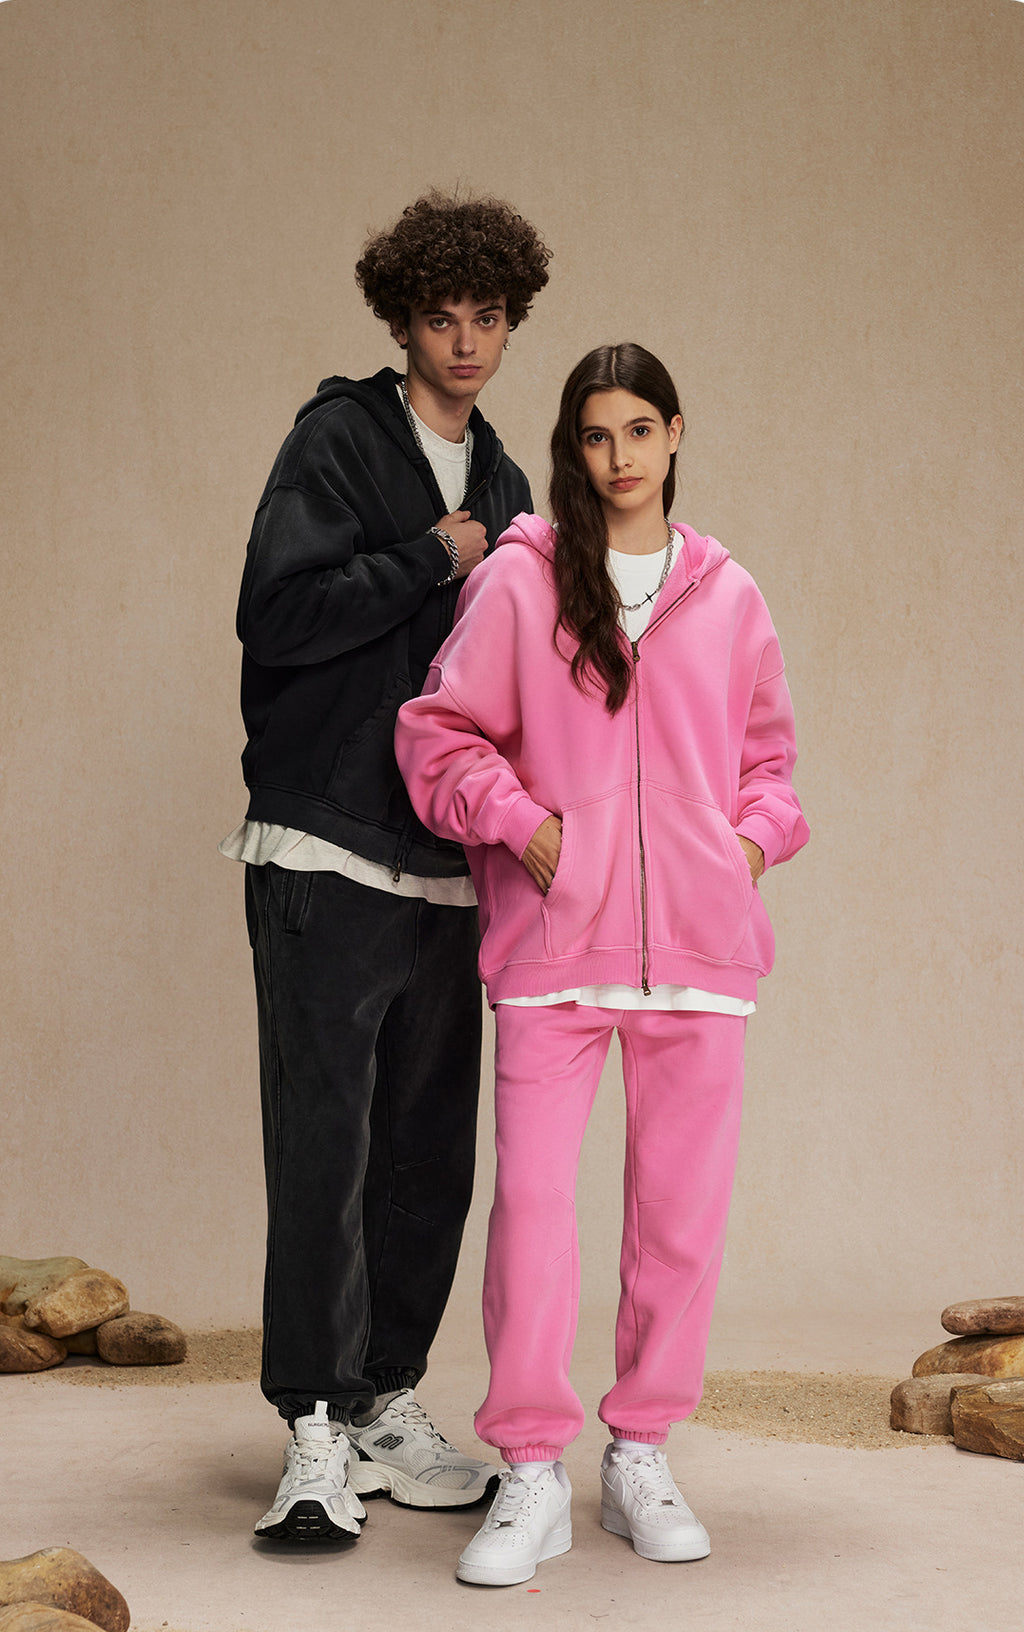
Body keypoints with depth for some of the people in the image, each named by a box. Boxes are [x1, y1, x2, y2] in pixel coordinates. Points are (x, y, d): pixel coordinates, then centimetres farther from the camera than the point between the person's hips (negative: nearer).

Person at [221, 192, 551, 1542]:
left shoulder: (503, 484, 18)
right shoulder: (339, 438, -2)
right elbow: (281, 614, -15)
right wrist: (435, 557, -11)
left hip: (447, 864, 6)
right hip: (327, 855, -6)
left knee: (430, 1151, 8)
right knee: (325, 1143, -6)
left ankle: (389, 1405, 19)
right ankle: (318, 1431, 1)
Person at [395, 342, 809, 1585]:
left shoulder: (728, 597, 12)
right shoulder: (518, 579, 3)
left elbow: (767, 754, 21)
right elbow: (442, 730, 5)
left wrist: (754, 842, 5)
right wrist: (523, 826, -6)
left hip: (698, 938, 3)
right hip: (553, 936, -2)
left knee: (681, 1203, 6)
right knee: (531, 1194, -6)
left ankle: (641, 1457, 20)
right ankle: (532, 1475, 5)